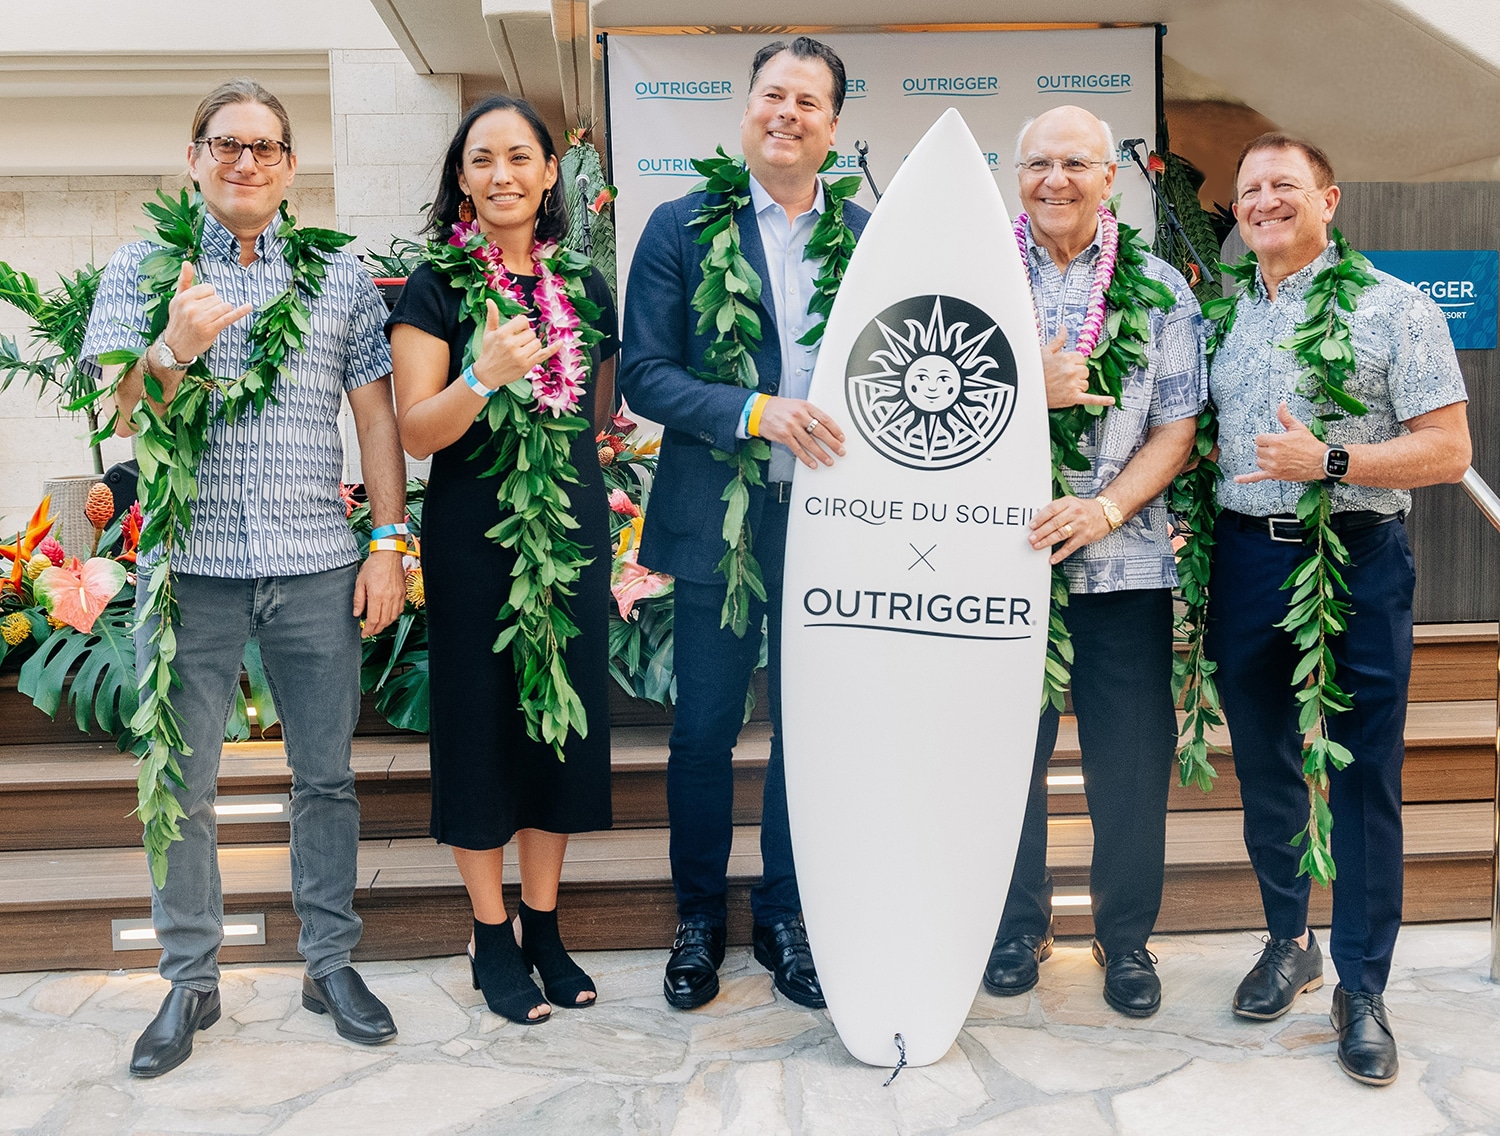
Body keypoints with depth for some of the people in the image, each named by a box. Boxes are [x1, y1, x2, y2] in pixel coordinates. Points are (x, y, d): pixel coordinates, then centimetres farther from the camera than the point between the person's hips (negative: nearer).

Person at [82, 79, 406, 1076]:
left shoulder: (341, 275, 9)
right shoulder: (144, 268, 7)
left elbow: (377, 415, 8)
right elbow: (112, 414, -1)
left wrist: (390, 545, 1)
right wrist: (173, 352, -22)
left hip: (318, 568, 1)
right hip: (190, 566, 0)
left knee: (326, 775, 8)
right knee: (181, 782, 5)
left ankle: (332, 962, 22)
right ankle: (191, 981, 20)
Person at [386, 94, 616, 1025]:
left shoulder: (584, 285, 8)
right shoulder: (437, 286, -3)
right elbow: (416, 431, -9)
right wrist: (483, 377, -27)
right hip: (473, 537, -4)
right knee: (481, 722, 3)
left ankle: (541, 924, 24)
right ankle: (491, 938, 19)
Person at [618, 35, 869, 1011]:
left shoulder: (869, 236, 7)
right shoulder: (683, 228, 0)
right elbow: (645, 375, -7)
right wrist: (756, 412, -21)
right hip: (720, 521, -2)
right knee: (704, 731, 6)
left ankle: (786, 917, 30)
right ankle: (700, 920, 27)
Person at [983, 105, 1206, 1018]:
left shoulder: (1162, 288, 5)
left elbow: (1177, 429, 1)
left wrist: (1105, 507, -14)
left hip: (1124, 559, 0)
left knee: (1132, 758, 6)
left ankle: (1128, 936, 25)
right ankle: (1019, 925, 29)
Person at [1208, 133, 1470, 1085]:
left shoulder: (1395, 309, -1)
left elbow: (1449, 449, -7)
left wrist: (1328, 462, -17)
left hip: (1356, 559, -4)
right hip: (1244, 560, 4)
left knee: (1363, 777, 1)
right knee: (1264, 765, 12)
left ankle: (1362, 988, 13)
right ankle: (1289, 942, 31)